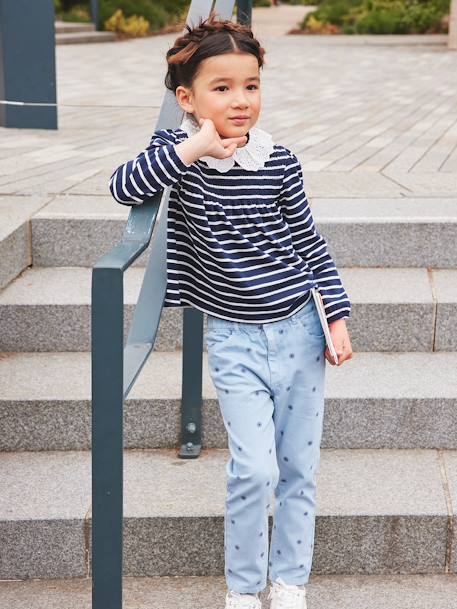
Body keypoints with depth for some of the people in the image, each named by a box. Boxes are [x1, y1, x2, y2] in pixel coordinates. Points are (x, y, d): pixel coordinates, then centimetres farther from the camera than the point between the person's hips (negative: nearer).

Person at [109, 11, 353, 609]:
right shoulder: (177, 152, -6)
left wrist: (337, 316, 2)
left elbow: (310, 242, 4)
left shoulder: (279, 161, -4)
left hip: (299, 330, 2)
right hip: (234, 341, -2)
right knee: (254, 468, -8)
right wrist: (192, 150, -29)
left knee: (300, 467, 10)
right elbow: (123, 186, -23)